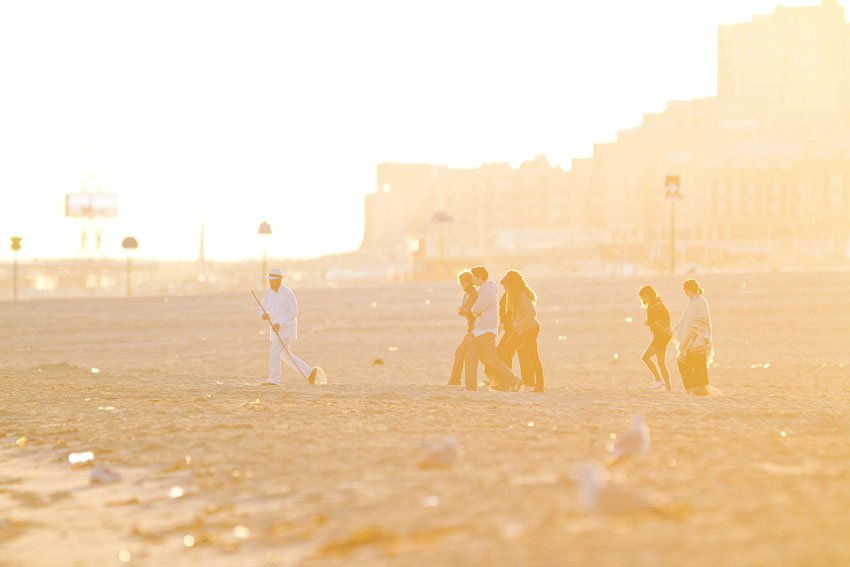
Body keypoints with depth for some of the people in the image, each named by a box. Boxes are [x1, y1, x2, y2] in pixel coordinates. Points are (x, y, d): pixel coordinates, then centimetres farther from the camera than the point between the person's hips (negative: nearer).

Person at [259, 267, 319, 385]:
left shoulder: (287, 293, -16)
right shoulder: (268, 292, 4)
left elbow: (294, 313, -17)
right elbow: (262, 308, 6)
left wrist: (280, 324, -26)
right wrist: (264, 314, -19)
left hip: (286, 327, -8)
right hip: (275, 328, 8)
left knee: (274, 352, -15)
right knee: (285, 355, 13)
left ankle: (273, 380, -11)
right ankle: (309, 372, 21)